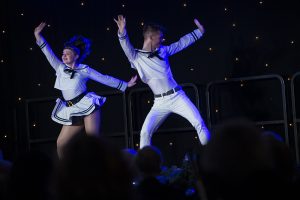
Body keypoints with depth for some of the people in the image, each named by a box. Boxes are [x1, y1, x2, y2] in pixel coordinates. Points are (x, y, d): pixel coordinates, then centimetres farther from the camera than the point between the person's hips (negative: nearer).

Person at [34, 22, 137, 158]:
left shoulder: (84, 70, 1)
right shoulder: (60, 68, 10)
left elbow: (105, 79, 6)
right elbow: (49, 53, 6)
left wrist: (125, 85, 8)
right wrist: (38, 36, -3)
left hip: (88, 106, -5)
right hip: (72, 111, 5)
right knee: (60, 143, -1)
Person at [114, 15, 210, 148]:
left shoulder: (163, 50, 10)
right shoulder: (136, 57, -1)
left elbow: (182, 43, 21)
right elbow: (126, 46, -18)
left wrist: (199, 31, 24)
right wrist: (122, 33, -38)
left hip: (177, 97, 2)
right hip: (160, 103, -2)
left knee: (199, 123, -10)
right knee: (145, 132, -13)